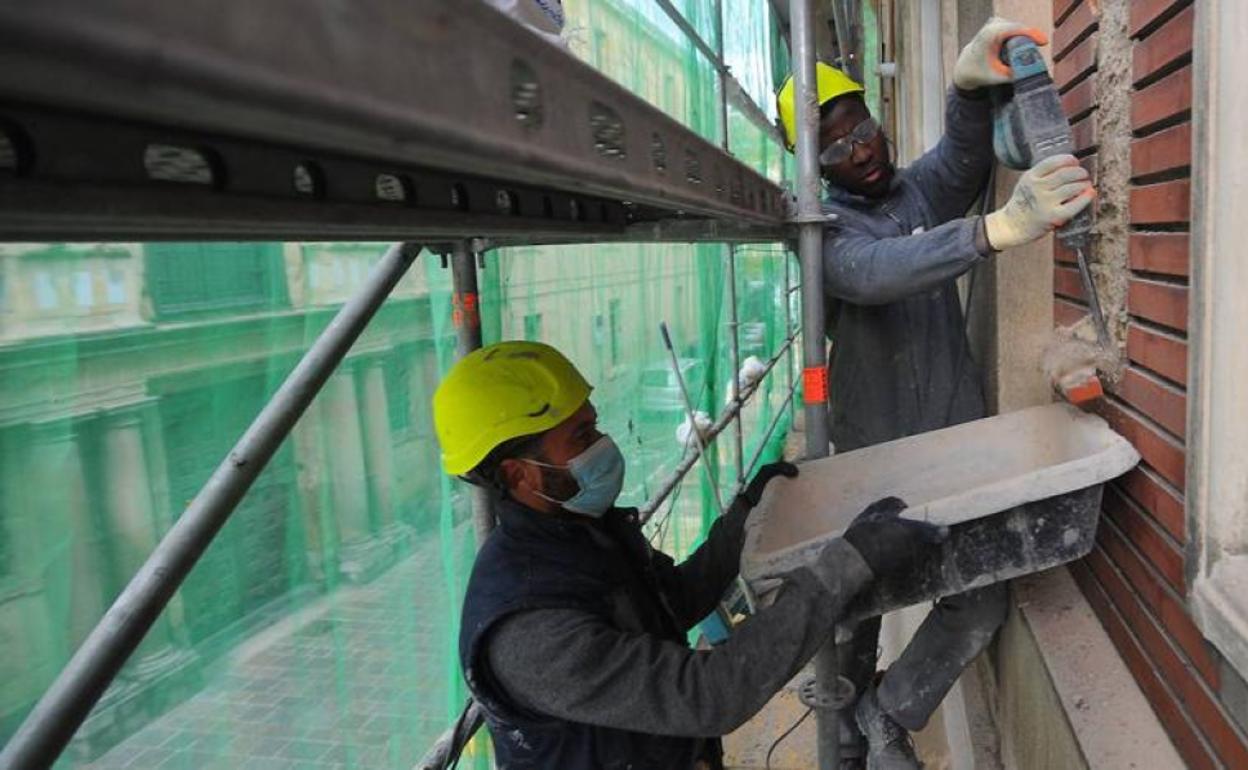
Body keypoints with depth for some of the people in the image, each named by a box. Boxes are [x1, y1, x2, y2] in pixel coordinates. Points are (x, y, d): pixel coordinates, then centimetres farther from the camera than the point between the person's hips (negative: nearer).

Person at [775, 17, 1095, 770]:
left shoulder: (925, 188, 6)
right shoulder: (825, 227, -7)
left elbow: (966, 152, -18)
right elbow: (874, 273, -31)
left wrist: (969, 84, -41)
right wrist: (1000, 228, -46)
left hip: (959, 436, 4)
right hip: (875, 453, -3)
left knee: (982, 603, 5)